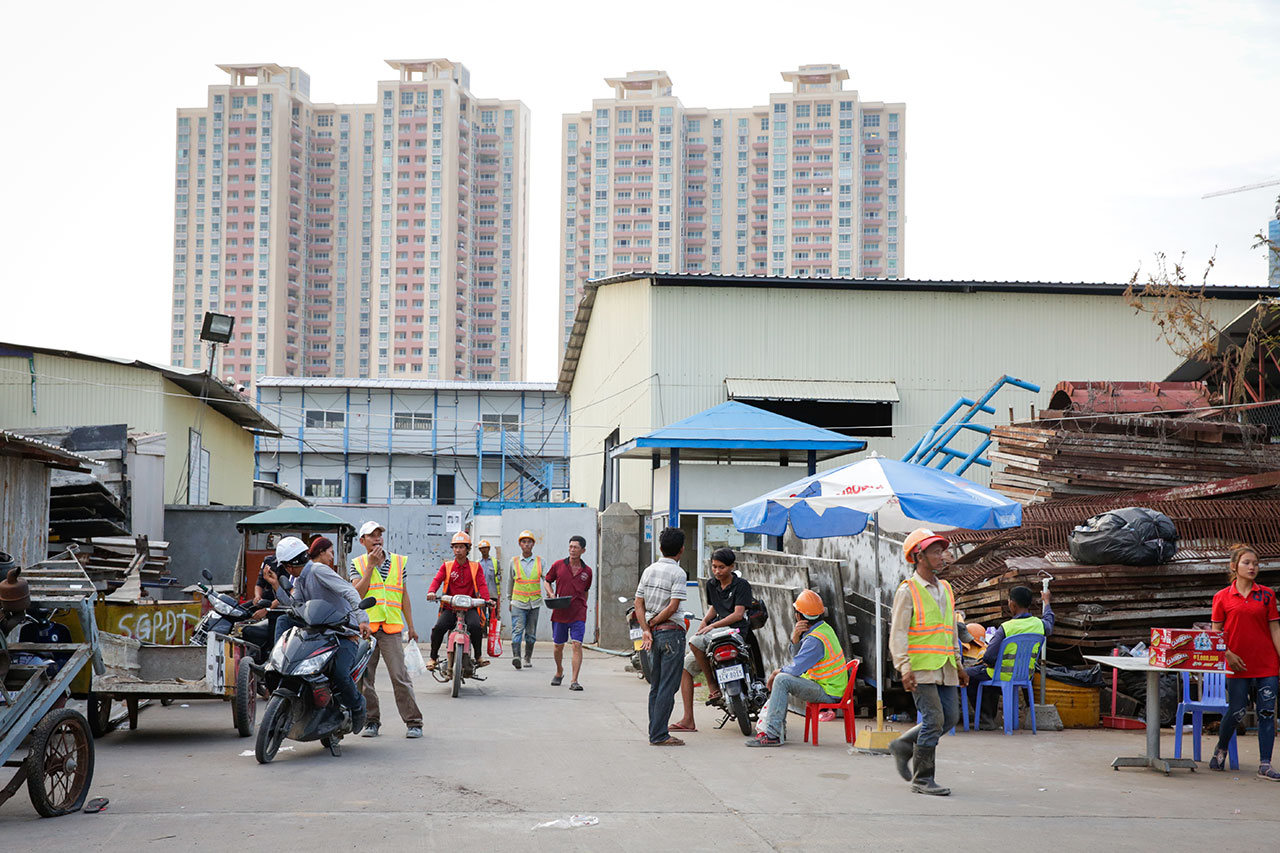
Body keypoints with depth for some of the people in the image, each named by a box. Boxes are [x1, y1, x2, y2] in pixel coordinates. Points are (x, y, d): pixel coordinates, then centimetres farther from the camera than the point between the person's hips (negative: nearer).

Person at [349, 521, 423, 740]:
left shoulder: (399, 562, 11)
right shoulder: (357, 564, 7)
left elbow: (404, 596, 15)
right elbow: (357, 593, -7)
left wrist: (411, 627, 13)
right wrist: (371, 566, -9)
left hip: (391, 627, 0)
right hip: (364, 628, 0)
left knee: (400, 676, -6)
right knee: (364, 678, 2)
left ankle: (413, 722, -3)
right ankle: (372, 721, 14)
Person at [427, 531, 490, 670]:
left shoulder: (475, 567, 10)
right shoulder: (447, 566, 12)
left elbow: (482, 584, -2)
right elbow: (437, 579, -2)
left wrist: (487, 599, -23)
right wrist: (431, 592, -25)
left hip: (469, 608, -1)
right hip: (449, 608, 1)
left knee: (475, 626, -30)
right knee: (438, 627, -25)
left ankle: (478, 656, -10)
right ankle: (433, 657, -4)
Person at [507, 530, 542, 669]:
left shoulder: (540, 561, 5)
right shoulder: (514, 561, 5)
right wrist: (510, 600, 22)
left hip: (534, 603, 1)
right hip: (518, 602, -1)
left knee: (531, 633, 8)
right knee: (517, 629, -16)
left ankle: (528, 658, 21)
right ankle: (516, 656, -27)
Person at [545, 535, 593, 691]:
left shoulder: (587, 571, 4)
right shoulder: (558, 565, 1)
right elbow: (547, 581, 11)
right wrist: (550, 594, -7)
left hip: (578, 614, -1)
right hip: (560, 613, 1)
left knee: (577, 645, -12)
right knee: (558, 645, 12)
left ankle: (574, 681, -12)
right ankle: (559, 672, 38)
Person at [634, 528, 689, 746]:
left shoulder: (649, 570, 10)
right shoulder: (678, 573, -10)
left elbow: (639, 603, 6)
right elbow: (673, 607, -18)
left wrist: (646, 629, 1)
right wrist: (654, 623, -6)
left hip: (653, 633, 7)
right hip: (672, 632, -7)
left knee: (655, 686, 13)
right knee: (668, 687, -4)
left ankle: (655, 732, 15)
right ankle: (659, 735, -6)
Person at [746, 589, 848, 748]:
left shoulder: (815, 639, -25)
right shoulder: (824, 627, 7)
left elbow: (795, 668, -25)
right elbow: (797, 656, 11)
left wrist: (776, 672, -5)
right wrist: (795, 638, -10)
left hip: (827, 692, -10)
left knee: (782, 680, -24)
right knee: (781, 676, 21)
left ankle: (772, 735, -25)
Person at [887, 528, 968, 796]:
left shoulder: (945, 589, 17)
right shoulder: (908, 591, -5)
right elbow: (897, 633, -9)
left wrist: (958, 665, 22)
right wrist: (904, 668, -20)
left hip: (945, 667, 7)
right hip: (920, 667, -7)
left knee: (950, 716, 4)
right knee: (934, 719, -11)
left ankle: (903, 747, 22)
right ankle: (922, 779, -1)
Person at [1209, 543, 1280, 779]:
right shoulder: (1222, 597, 1)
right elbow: (1216, 632, 3)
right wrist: (1229, 655, -10)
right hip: (1238, 666, -2)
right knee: (1236, 713, 2)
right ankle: (1220, 750, 28)